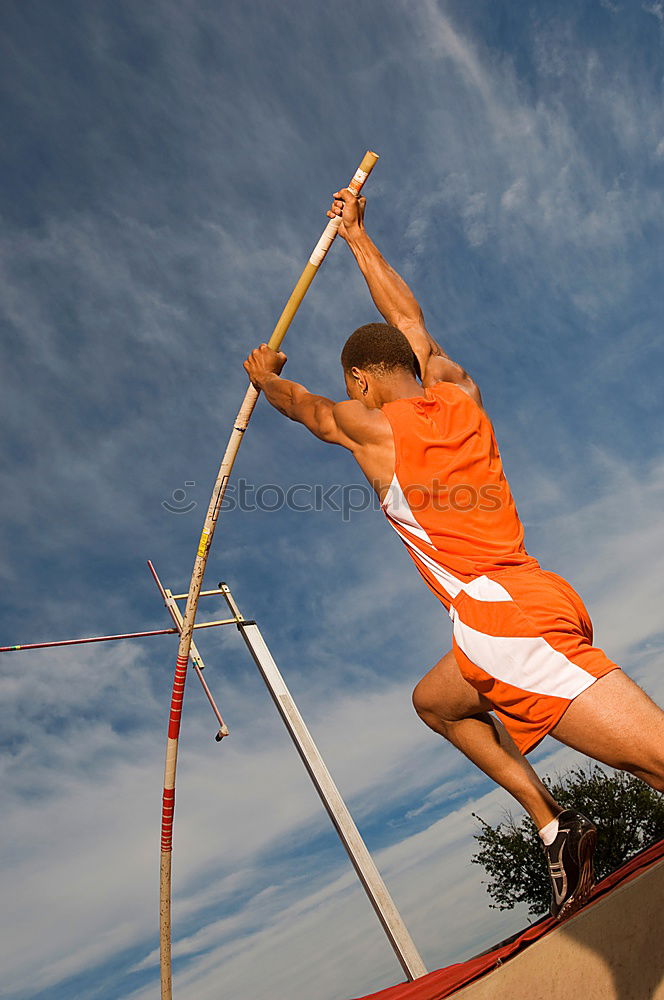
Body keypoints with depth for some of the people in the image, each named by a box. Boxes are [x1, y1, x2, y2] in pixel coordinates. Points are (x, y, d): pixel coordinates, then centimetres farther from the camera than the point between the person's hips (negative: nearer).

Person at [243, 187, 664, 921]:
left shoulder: (372, 426, 0)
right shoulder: (462, 397, 16)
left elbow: (303, 405, 22)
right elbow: (409, 320, 31)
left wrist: (265, 376, 44)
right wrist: (356, 235, 43)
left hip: (502, 618, -8)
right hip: (533, 602, 8)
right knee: (435, 699, 22)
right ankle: (553, 823, 13)